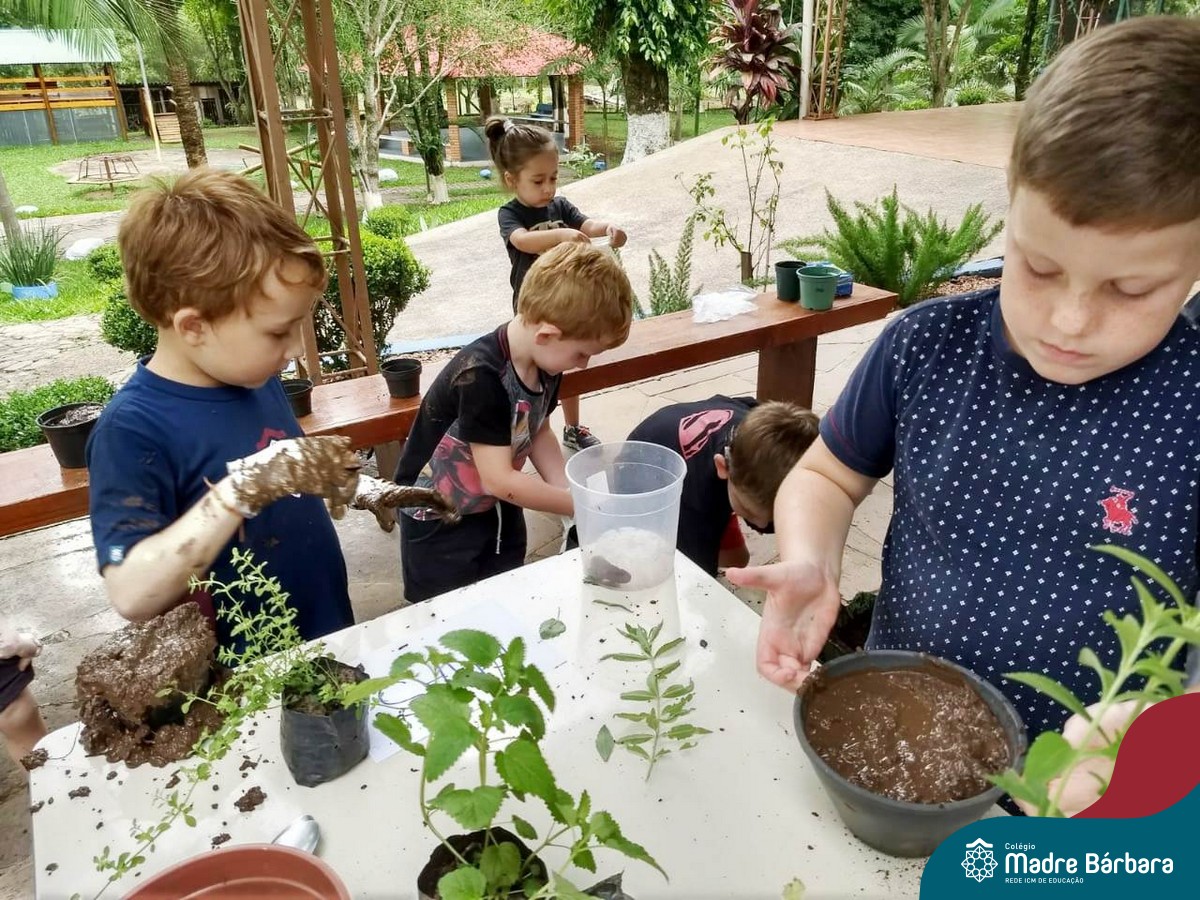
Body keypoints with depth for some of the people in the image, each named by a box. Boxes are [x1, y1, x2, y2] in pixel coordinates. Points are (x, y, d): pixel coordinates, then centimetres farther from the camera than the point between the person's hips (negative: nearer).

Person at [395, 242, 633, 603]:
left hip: (499, 509, 7)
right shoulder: (480, 376, -34)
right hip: (440, 520, -7)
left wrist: (570, 491, -9)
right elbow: (499, 479, -31)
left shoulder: (544, 360, -10)